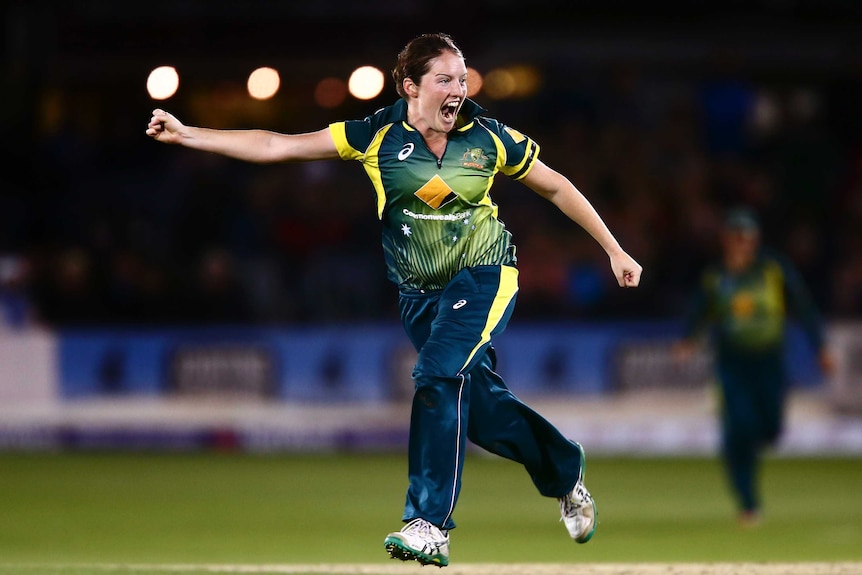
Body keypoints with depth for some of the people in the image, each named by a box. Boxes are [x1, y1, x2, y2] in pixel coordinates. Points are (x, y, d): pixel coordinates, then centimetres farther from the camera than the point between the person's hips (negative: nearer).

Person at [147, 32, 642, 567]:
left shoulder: (489, 138, -7)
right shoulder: (377, 135, -7)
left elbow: (556, 187, 6)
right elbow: (276, 146, -9)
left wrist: (614, 250, 8)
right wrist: (187, 135, -16)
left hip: (482, 275, -3)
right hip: (420, 291, 3)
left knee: (439, 376, -25)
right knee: (480, 404, 5)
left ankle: (429, 527, -26)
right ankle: (567, 475, 31)